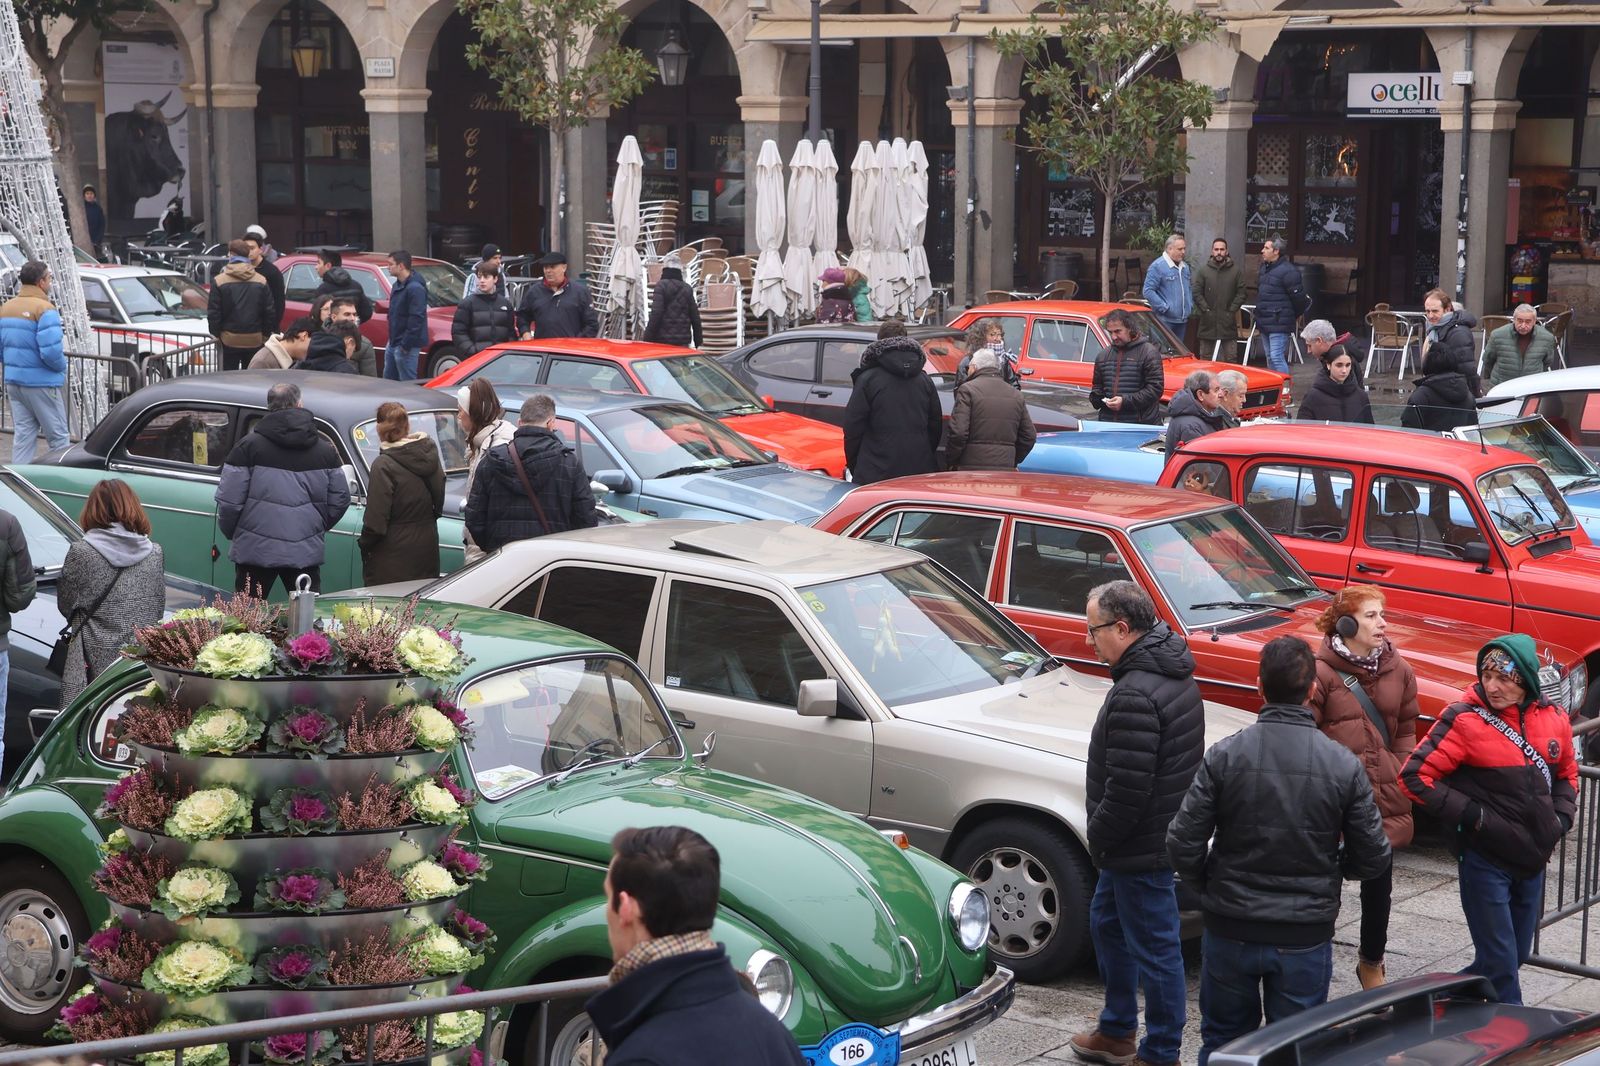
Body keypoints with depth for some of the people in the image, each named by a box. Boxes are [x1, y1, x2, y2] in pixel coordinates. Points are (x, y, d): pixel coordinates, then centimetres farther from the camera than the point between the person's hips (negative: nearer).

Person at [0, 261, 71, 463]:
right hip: (41, 383, -7)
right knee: (58, 437, 1)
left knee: (22, 436, 12)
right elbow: (51, 351, -25)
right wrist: (61, 366, -6)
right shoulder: (44, 309, -17)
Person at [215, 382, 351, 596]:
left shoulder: (249, 445, -5)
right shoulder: (325, 448, 6)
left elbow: (229, 499, -7)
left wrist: (230, 531, 11)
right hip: (306, 553, 3)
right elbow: (340, 498, 9)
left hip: (256, 550, -3)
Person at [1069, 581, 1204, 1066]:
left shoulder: (1134, 696, -26)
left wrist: (1099, 837, -11)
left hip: (1143, 848, -11)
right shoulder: (1174, 676, 7)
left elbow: (1127, 788, -27)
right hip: (1168, 830, 11)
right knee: (1107, 924, 25)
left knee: (1155, 948, 2)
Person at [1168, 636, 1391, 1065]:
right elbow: (1373, 859, -4)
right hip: (1306, 937, 0)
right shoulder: (1344, 765, -9)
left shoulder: (1225, 756, -11)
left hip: (1230, 932, 0)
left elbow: (1183, 844, -11)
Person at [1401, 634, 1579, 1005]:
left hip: (1533, 860, 6)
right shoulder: (1464, 720, -15)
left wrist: (1561, 819, 3)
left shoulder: (1554, 720, 1)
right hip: (1485, 860, -6)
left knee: (1517, 955, 17)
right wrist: (1472, 815, -18)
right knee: (1500, 962, -1)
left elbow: (1566, 774, 19)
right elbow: (1415, 776, -15)